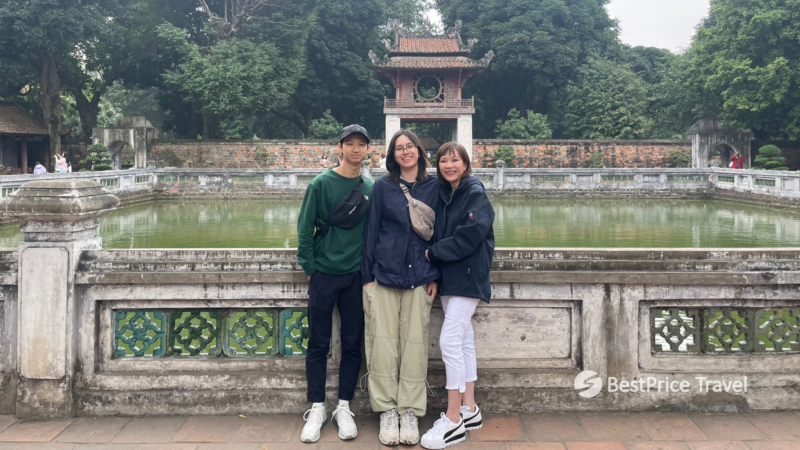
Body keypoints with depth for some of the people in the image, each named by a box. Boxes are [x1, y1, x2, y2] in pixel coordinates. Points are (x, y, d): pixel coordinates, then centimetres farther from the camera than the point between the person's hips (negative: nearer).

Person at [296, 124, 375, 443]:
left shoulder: (371, 189, 6)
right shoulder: (321, 184, -4)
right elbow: (305, 228, -5)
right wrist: (309, 267, -8)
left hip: (356, 276, 3)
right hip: (324, 275, -2)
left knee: (352, 344, 7)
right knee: (319, 344, 5)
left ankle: (343, 408, 20)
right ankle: (317, 409, 17)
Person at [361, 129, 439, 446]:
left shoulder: (433, 187, 6)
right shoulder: (383, 186, 4)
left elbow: (438, 232, 8)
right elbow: (372, 230, 4)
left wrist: (434, 276, 3)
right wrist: (367, 276, -1)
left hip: (419, 277, 1)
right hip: (384, 274, -1)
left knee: (415, 343, 2)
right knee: (383, 343, 1)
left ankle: (410, 412, 12)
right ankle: (387, 411, 12)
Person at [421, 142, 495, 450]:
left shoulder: (475, 194, -9)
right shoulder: (443, 195, 12)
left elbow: (470, 236, -19)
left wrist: (434, 252, -12)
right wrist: (435, 255, -4)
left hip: (468, 277, -8)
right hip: (448, 277, 8)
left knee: (450, 341, -13)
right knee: (464, 341, 12)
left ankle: (454, 421, -5)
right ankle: (469, 410, 22)